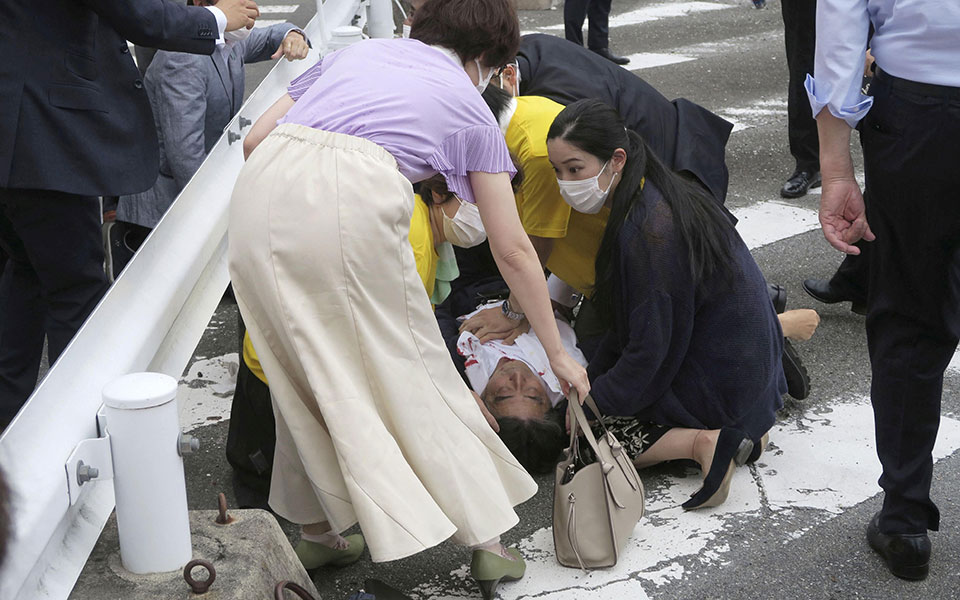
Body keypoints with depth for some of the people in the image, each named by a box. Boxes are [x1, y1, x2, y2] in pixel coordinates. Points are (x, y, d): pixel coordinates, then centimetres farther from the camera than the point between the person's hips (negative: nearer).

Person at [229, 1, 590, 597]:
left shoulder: (355, 51, 32)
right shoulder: (470, 108, 22)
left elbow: (254, 138, 23)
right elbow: (513, 250, 22)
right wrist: (558, 353, 29)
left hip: (261, 191, 4)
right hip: (355, 201, -4)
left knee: (302, 369, 19)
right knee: (413, 372, 11)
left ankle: (317, 530, 29)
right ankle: (487, 537, 19)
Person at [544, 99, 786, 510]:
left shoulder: (647, 231, -27)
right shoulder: (655, 196, 2)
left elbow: (649, 352, -22)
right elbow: (633, 325, 10)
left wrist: (590, 404, -10)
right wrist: (590, 380, 6)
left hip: (723, 381, -9)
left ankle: (703, 440, -13)